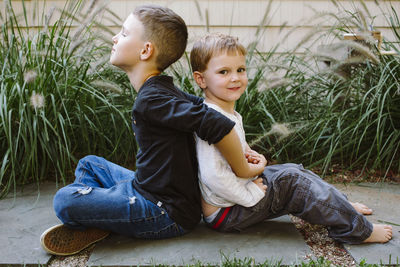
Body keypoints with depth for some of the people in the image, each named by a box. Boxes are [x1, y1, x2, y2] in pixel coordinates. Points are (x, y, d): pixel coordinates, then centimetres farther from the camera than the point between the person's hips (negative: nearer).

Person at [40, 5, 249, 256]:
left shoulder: (151, 100, -23)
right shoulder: (168, 91, 7)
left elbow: (218, 125, -32)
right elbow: (208, 107, 14)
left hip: (168, 215, -10)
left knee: (65, 200, -22)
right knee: (89, 164, 22)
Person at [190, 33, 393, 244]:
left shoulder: (230, 113, 8)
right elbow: (213, 175, -34)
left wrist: (250, 156, 2)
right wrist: (250, 195, -22)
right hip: (224, 214, -11)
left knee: (292, 170, 12)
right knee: (291, 181, -14)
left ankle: (343, 207, 27)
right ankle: (356, 230, -1)